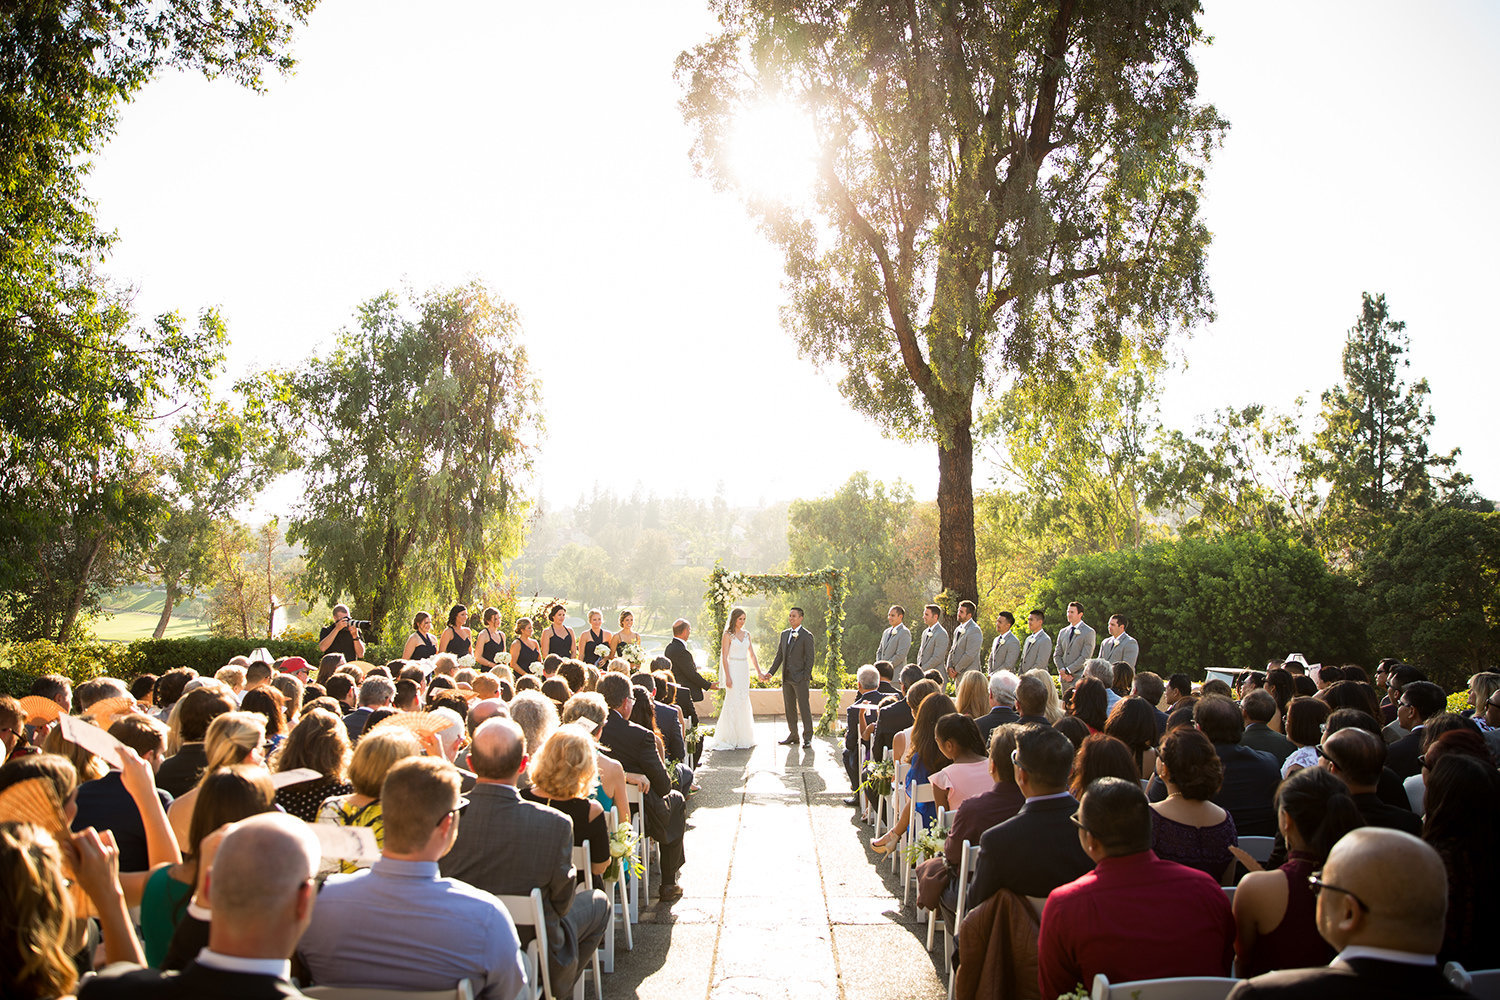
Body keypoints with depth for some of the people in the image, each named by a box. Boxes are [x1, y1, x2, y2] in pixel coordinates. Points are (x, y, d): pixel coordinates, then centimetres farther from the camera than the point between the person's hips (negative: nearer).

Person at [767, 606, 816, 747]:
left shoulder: (806, 636, -6)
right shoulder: (784, 634, 14)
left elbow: (809, 658, -8)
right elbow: (779, 655, 16)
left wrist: (806, 678, -14)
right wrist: (771, 673, 8)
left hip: (800, 678, -6)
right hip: (786, 678, 6)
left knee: (804, 708, -3)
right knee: (789, 708, 10)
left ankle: (807, 737, 3)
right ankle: (793, 736, 19)